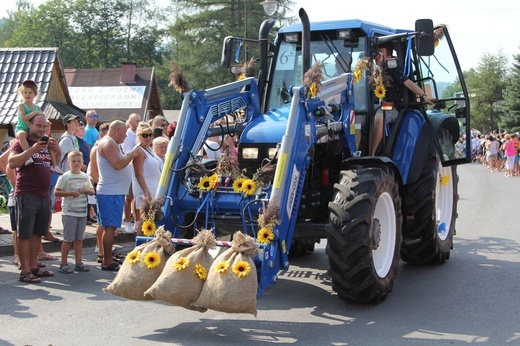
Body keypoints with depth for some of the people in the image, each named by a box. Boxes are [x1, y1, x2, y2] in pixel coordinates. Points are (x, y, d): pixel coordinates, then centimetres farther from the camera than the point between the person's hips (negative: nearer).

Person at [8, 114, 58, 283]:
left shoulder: (46, 143, 17)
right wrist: (32, 150, -26)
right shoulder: (21, 142, -3)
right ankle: (25, 271, -1)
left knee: (38, 233, 11)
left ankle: (33, 266, 18)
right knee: (25, 234, -4)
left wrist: (55, 149, 1)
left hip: (44, 195, 7)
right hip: (26, 195, -7)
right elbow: (12, 163, -17)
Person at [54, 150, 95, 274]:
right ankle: (63, 264, 5)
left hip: (82, 212, 5)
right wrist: (71, 193, -18)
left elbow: (92, 191, 16)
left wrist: (86, 190, -5)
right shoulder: (65, 177, -5)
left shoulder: (85, 176, 11)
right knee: (68, 239, -3)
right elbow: (57, 192, -9)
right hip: (69, 212, -5)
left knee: (79, 238, 10)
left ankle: (78, 263, 16)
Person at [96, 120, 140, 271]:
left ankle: (107, 259, 19)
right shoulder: (108, 143, -12)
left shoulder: (111, 144, 20)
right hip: (110, 193, -11)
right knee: (110, 227, -9)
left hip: (115, 192, 11)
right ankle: (108, 262, -7)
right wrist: (132, 154, -12)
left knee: (109, 227, 13)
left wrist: (129, 156, 13)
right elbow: (117, 164, -22)